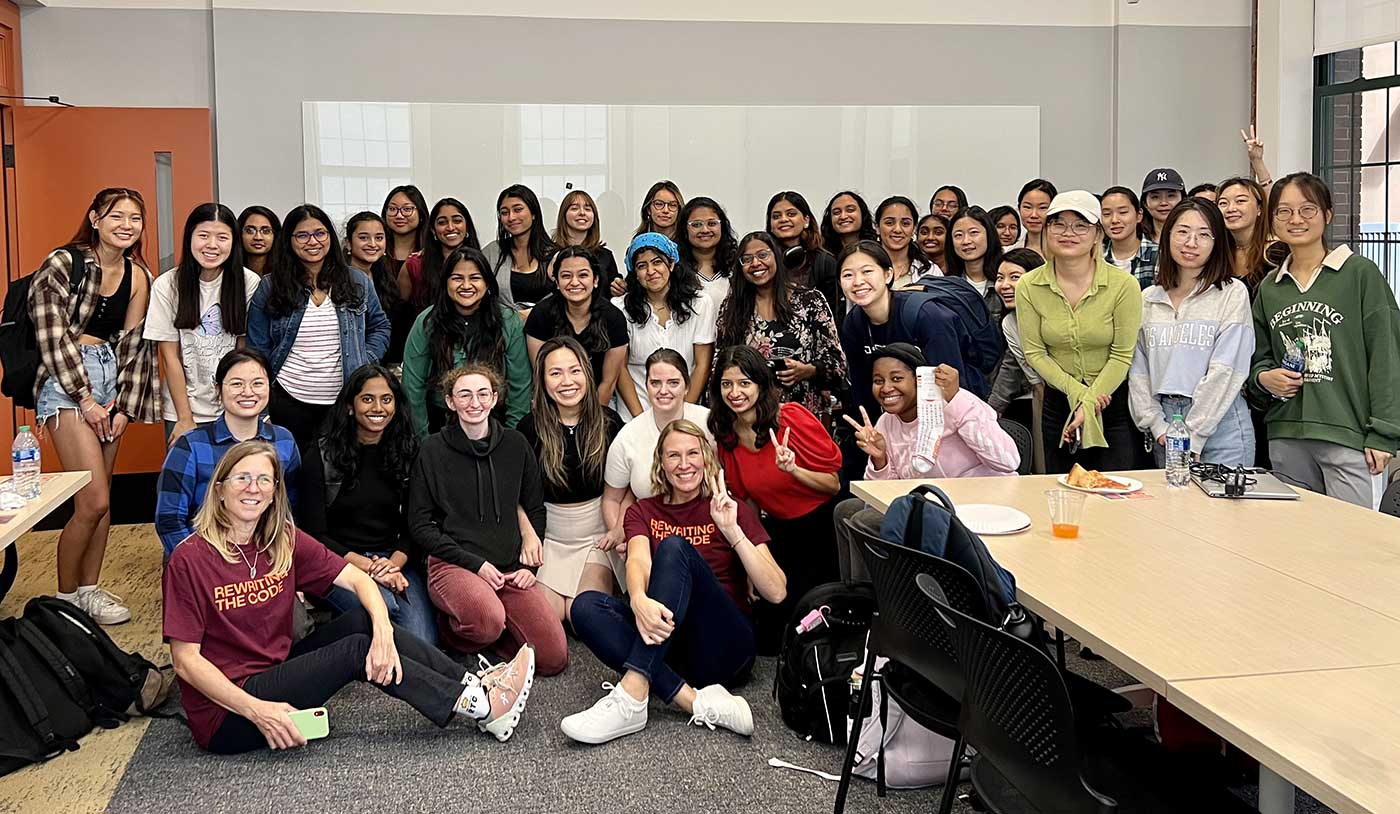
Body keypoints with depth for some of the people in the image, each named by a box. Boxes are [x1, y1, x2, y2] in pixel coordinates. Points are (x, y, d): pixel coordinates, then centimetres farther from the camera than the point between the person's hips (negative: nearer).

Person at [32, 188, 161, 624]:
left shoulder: (138, 276, 8)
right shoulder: (62, 264, -9)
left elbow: (134, 344, 8)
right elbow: (54, 337, -11)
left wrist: (124, 407, 1)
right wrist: (85, 400, -12)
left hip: (111, 381, 6)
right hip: (65, 382, -6)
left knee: (101, 498, 8)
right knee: (94, 501, -10)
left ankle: (88, 590, 21)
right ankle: (65, 598, 7)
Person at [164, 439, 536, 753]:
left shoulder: (284, 542, 3)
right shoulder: (190, 560, -15)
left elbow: (358, 579, -2)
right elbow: (185, 660, -17)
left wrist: (383, 631, -22)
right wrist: (257, 711, -26)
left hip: (275, 674, 6)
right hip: (224, 714, -6)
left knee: (363, 622, -10)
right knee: (358, 649, -18)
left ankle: (473, 684, -9)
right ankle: (480, 708, -13)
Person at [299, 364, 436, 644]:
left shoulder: (408, 451, 11)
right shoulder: (322, 455, 1)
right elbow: (314, 533, -2)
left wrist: (394, 562, -12)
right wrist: (367, 566, -15)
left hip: (395, 560, 2)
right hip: (337, 563, -2)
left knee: (424, 644, -26)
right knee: (387, 605, -34)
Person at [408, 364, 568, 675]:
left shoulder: (515, 445, 10)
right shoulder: (434, 450, 1)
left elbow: (536, 509, 17)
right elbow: (420, 525, 0)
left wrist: (530, 565, 3)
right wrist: (474, 563, -10)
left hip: (512, 569, 4)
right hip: (453, 565, -3)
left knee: (555, 658, -12)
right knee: (488, 620, -37)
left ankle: (485, 630, 13)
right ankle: (453, 628, -2)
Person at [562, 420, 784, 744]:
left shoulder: (733, 510, 11)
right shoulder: (643, 512, 16)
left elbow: (776, 592, -2)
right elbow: (638, 562, -8)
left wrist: (733, 531, -13)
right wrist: (639, 601, -32)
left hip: (725, 648, -2)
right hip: (667, 646, 3)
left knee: (676, 548, -25)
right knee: (586, 606, -23)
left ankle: (632, 695, -39)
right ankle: (696, 702, -36)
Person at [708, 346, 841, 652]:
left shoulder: (792, 418, -18)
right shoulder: (726, 436, -2)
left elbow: (834, 484, -13)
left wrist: (793, 470, -29)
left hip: (822, 526, -5)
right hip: (778, 531, 5)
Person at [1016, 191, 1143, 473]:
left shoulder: (1123, 285, -11)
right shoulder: (1028, 287, -5)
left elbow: (1121, 356, -10)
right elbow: (1035, 353, -4)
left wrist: (1088, 405, -15)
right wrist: (1078, 393, -14)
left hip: (1114, 402, -2)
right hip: (1058, 402, 2)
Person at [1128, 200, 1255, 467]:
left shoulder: (1232, 293, -3)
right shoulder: (1148, 299, 11)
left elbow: (1225, 370, -9)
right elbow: (1138, 369, 9)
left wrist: (1192, 437, -13)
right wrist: (1157, 426, -3)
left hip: (1219, 425, -4)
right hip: (1164, 426, 4)